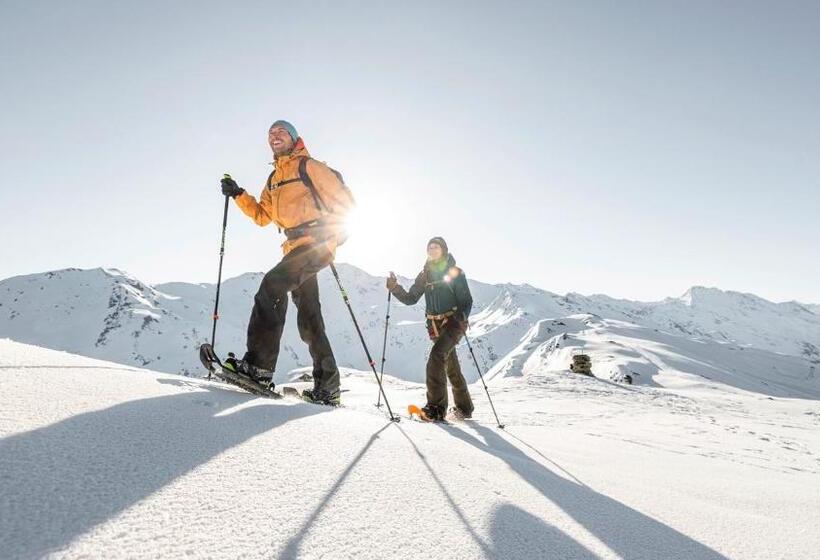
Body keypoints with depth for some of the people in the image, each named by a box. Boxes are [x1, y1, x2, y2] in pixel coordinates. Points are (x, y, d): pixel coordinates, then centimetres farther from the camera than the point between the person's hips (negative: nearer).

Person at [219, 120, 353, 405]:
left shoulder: (309, 166, 1)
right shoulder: (274, 179, 23)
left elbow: (344, 199, -5)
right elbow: (262, 216, 23)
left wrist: (332, 231, -17)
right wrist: (238, 195, 11)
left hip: (317, 243, -8)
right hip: (296, 247, 8)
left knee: (273, 284, -25)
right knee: (309, 319, 6)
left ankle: (258, 365, -24)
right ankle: (327, 386, 12)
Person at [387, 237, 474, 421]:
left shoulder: (455, 272, -3)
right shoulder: (425, 274, 11)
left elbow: (467, 300, -7)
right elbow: (410, 299, 8)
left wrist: (461, 318, -24)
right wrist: (395, 288, -8)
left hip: (453, 323, -6)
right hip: (435, 326, 6)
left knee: (436, 357, -23)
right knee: (451, 367, 13)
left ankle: (436, 407, -20)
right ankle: (464, 408, 27)